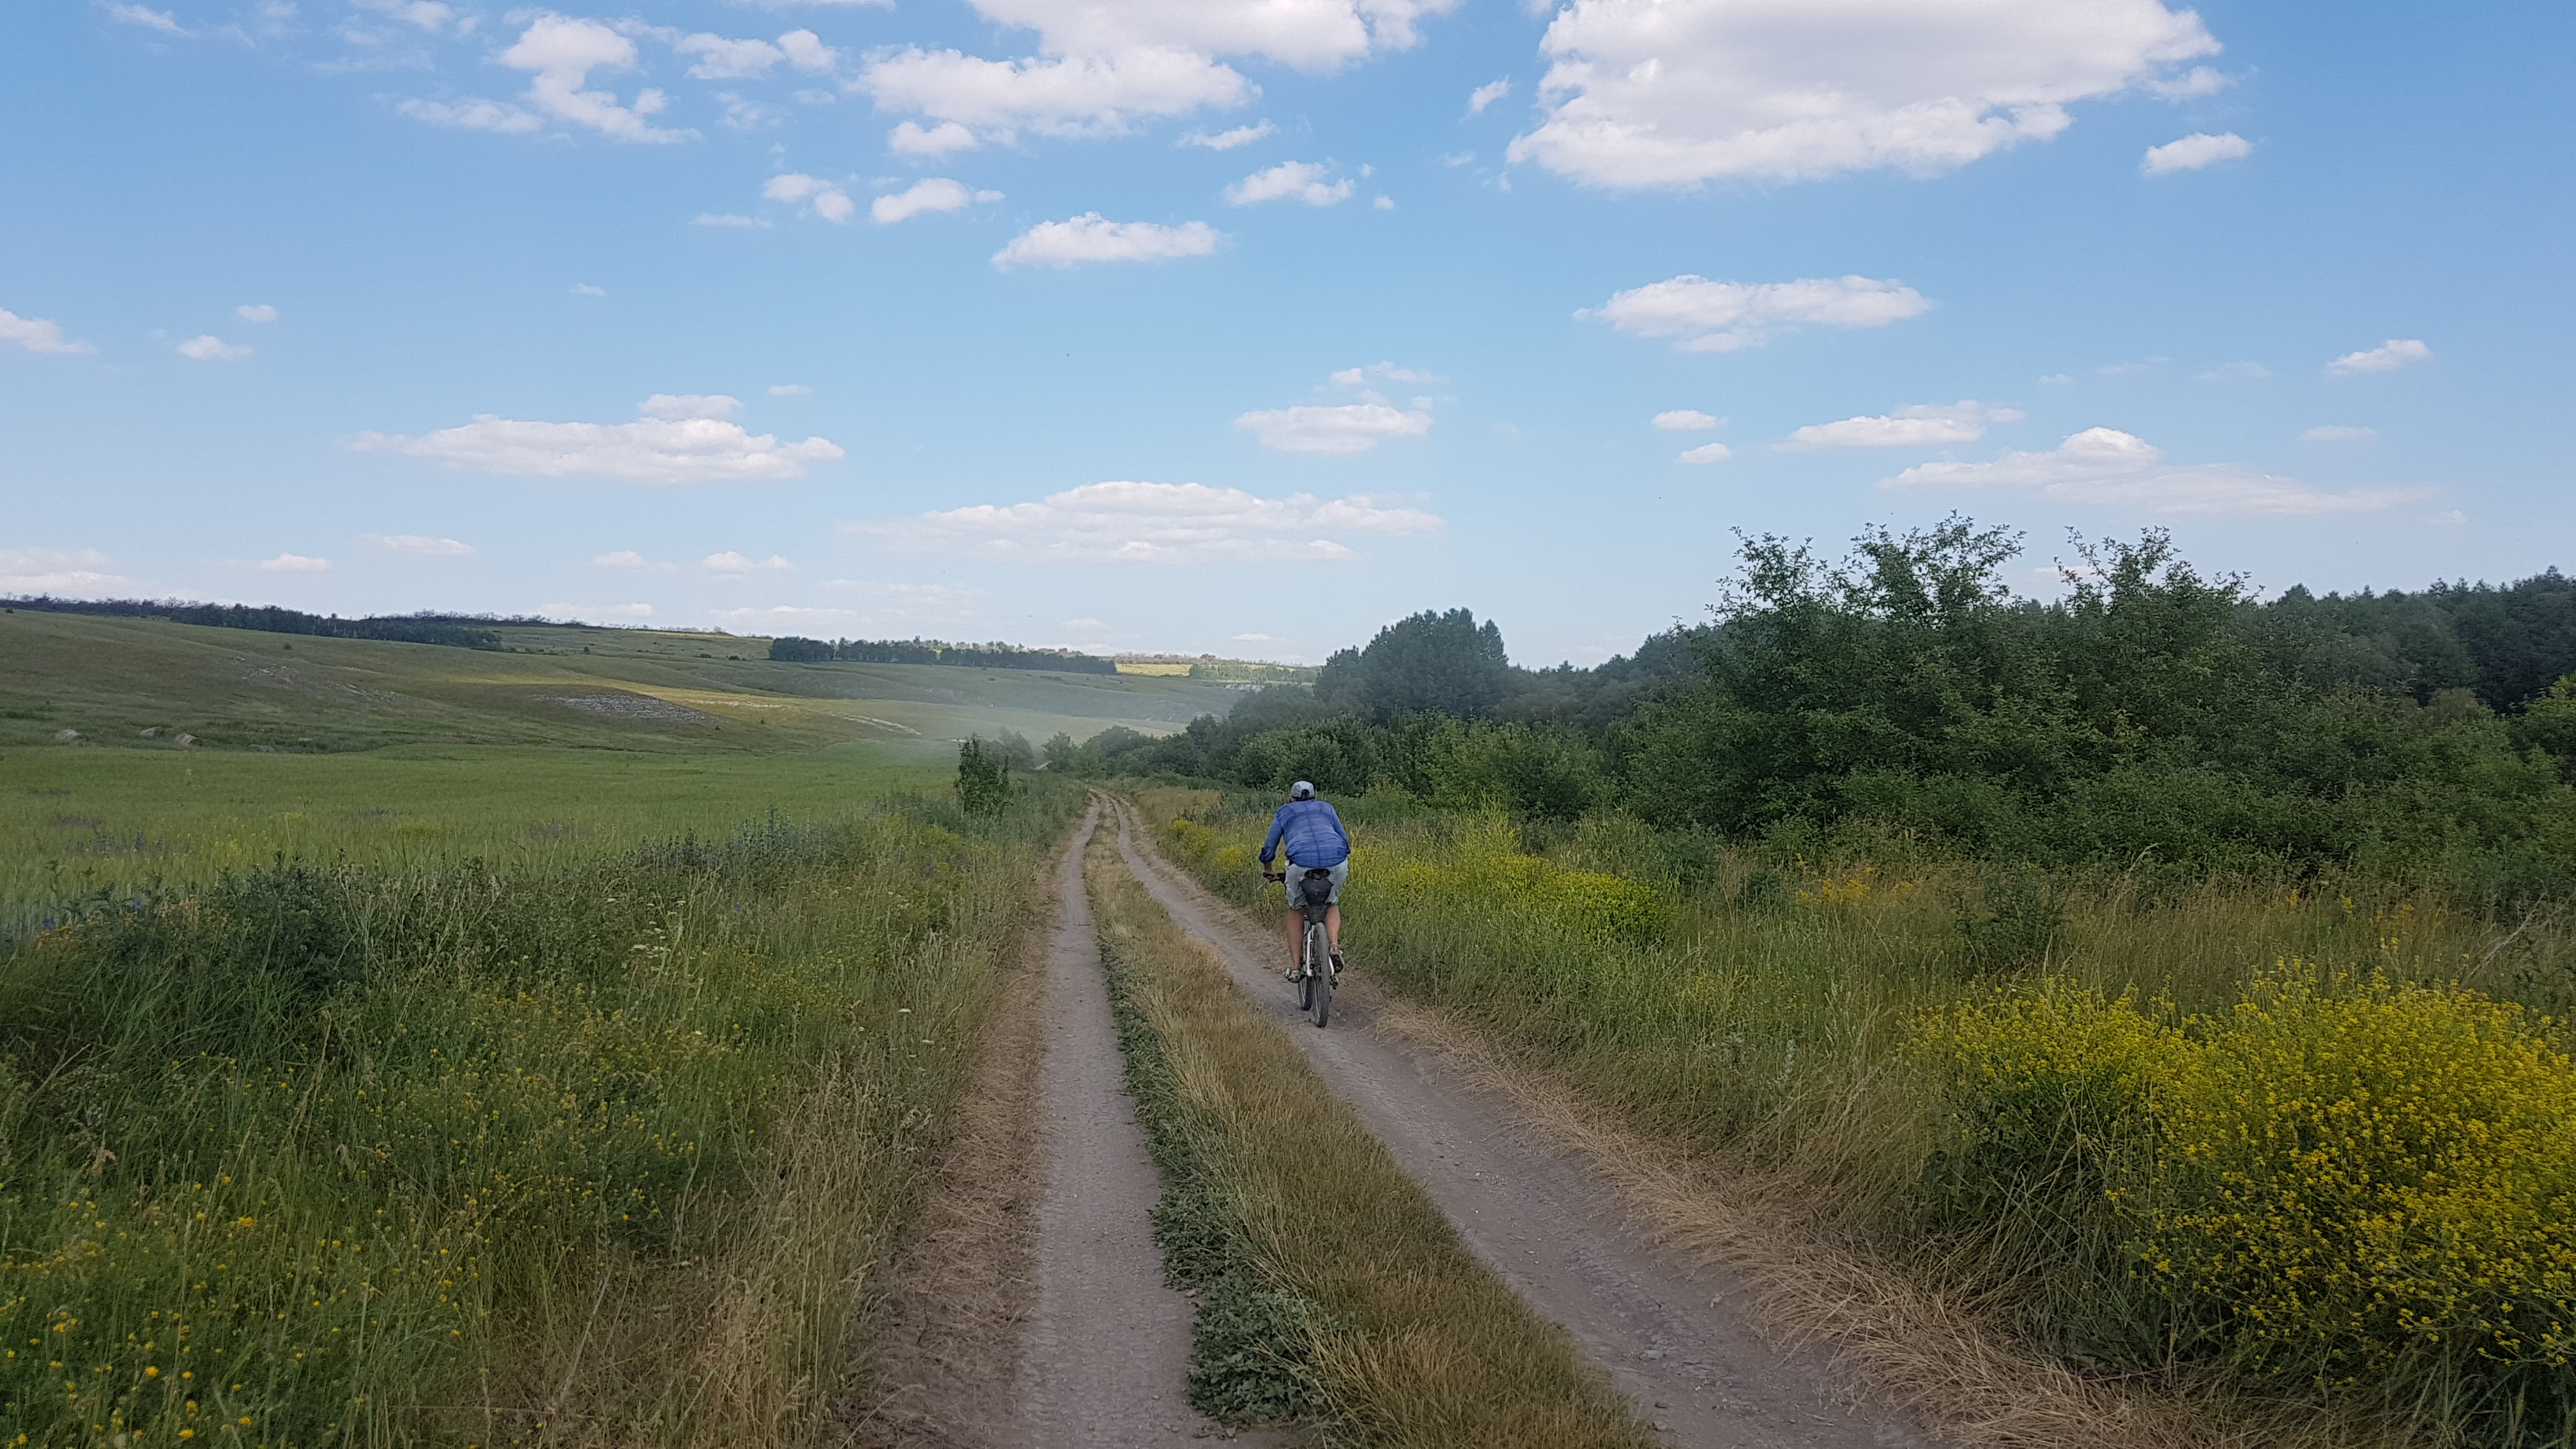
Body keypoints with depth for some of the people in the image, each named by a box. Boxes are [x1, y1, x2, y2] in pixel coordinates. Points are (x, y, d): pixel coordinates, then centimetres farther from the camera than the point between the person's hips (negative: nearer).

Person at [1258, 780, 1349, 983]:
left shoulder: (1285, 812, 27)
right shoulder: (1326, 808, 31)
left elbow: (1269, 846, 31)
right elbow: (1344, 839, 35)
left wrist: (1267, 870, 49)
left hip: (1301, 862, -2)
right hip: (1336, 862, 2)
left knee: (1295, 909, 23)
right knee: (1332, 904, 28)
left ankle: (1295, 966, 16)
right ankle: (1335, 947, 1)